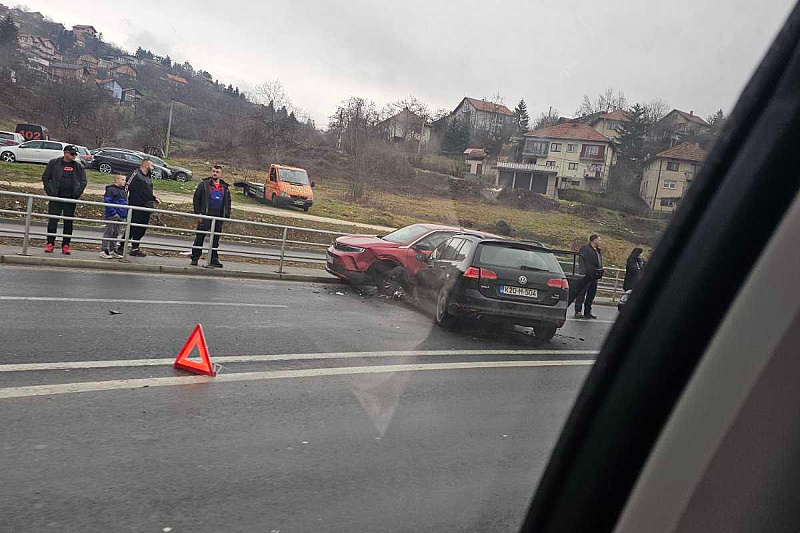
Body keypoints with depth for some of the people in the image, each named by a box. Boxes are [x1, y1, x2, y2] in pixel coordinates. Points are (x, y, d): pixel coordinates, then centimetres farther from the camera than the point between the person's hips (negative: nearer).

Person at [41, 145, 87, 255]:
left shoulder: (79, 166, 8)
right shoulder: (54, 163, 4)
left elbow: (83, 181, 9)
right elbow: (45, 177, 7)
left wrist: (77, 194, -2)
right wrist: (49, 192, -3)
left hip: (70, 199, 1)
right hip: (56, 198, -1)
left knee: (68, 222, 3)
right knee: (52, 220, -1)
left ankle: (66, 245, 9)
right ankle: (50, 243, 7)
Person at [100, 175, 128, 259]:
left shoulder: (123, 191, 16)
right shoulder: (111, 189, -10)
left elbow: (125, 203, 25)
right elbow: (107, 202, -16)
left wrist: (125, 213, 14)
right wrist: (113, 212, -20)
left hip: (120, 216, 8)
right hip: (112, 216, -8)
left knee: (115, 233, 13)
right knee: (108, 233, -7)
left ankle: (112, 251, 21)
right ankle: (103, 251, -4)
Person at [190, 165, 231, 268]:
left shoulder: (225, 187, 13)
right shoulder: (204, 184, 2)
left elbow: (228, 202, 18)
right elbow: (196, 198, 2)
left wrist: (227, 215, 7)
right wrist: (198, 213, -6)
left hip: (219, 217, 3)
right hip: (205, 216, -3)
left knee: (216, 239, 8)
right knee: (199, 238, -2)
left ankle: (214, 259, 15)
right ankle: (195, 258, 5)